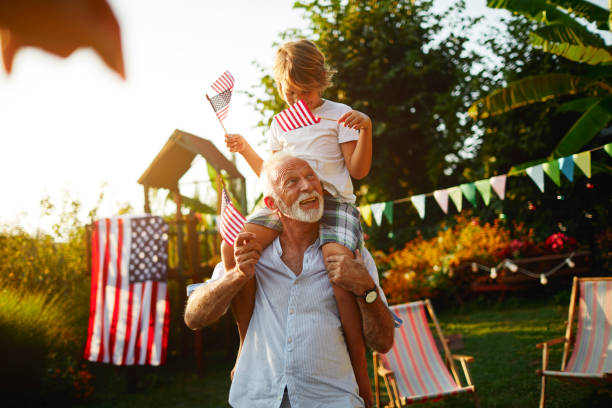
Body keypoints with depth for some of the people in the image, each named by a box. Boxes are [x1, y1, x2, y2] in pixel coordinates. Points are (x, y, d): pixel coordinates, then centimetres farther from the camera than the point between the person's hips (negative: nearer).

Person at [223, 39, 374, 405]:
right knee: (233, 245, -24)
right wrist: (246, 150, 20)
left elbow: (359, 170, 3)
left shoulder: (339, 115, 9)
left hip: (333, 202, -4)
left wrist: (365, 129, -10)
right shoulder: (280, 124, 23)